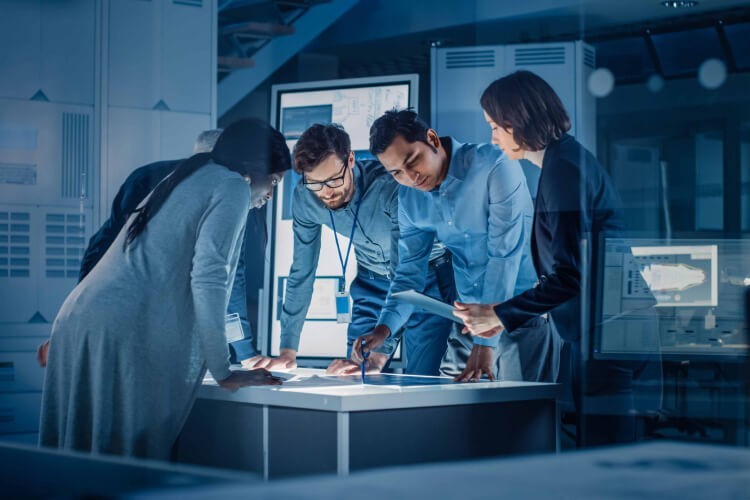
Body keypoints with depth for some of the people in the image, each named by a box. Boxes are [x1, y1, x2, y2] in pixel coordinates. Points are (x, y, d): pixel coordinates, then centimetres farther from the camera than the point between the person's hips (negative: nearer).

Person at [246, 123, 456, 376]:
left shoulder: (391, 186, -34)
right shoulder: (304, 198, -18)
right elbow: (301, 273, -8)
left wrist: (379, 354, -42)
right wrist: (288, 350, -11)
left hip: (427, 275, -4)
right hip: (373, 283, 4)